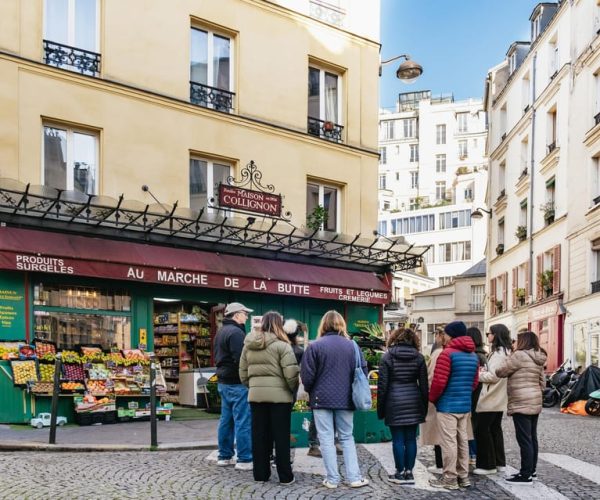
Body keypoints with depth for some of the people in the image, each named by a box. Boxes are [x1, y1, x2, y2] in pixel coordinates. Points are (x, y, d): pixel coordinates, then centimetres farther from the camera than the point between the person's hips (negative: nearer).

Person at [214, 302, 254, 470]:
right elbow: (241, 360, -23)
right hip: (237, 383, -10)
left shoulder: (221, 332, 16)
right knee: (243, 422, -7)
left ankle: (224, 456, 20)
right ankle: (244, 460, -5)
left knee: (226, 420, 14)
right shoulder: (236, 332, -17)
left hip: (223, 382, 10)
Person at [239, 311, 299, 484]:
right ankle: (285, 476, 9)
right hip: (279, 395, -5)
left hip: (256, 395, 5)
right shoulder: (281, 344, -10)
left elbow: (243, 373, 10)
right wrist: (294, 390, 1)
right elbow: (291, 373, -14)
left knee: (259, 435, 11)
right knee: (281, 436, 3)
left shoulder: (248, 345, 8)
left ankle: (260, 474, 17)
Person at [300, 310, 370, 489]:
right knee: (347, 437, 12)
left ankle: (332, 479, 6)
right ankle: (354, 477, 8)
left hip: (322, 398, -3)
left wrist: (311, 391, 13)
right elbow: (363, 371, 5)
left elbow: (307, 375, -7)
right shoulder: (352, 345, 1)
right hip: (345, 399, 3)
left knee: (326, 439, 4)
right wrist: (354, 392, 20)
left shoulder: (315, 346, -8)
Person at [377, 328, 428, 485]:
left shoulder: (388, 357, 0)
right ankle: (409, 472, 11)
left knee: (398, 439, 2)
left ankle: (400, 473, 7)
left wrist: (380, 407, 4)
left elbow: (382, 385, -2)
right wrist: (424, 406, 12)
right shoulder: (419, 357, 6)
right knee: (411, 438, 7)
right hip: (414, 402, 3)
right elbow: (424, 384, 5)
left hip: (394, 402, -3)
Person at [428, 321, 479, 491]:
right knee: (462, 441, 13)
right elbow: (475, 382, 16)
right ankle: (463, 476, 19)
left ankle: (450, 479, 1)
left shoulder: (447, 353, -13)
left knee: (449, 442, -3)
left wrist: (431, 398, -1)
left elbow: (439, 381, -16)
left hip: (447, 405, -8)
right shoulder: (473, 355, 12)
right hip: (465, 405, 8)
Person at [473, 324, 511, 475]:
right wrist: (483, 371, 4)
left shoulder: (498, 353, -17)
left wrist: (477, 375, -9)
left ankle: (488, 465, 1)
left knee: (482, 429, -4)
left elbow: (493, 376, -21)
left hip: (490, 399, -10)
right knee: (495, 429, 15)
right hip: (499, 400, 10)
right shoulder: (505, 352, 14)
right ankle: (499, 463, 21)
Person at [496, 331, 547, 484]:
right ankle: (531, 470, 21)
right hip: (534, 403, 9)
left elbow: (500, 371, -7)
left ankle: (526, 475, -5)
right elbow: (542, 383, 19)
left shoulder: (519, 355, -14)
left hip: (521, 404, -9)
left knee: (524, 439, -7)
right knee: (532, 438, 14)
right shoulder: (538, 359, 13)